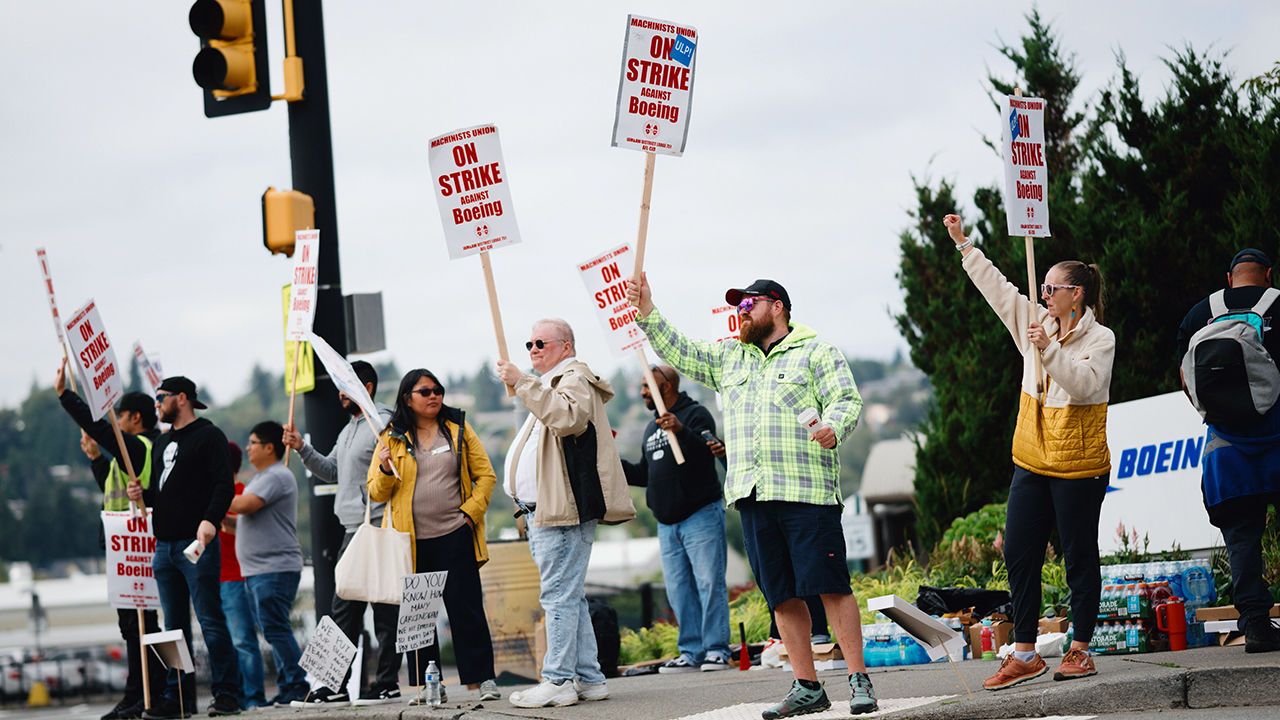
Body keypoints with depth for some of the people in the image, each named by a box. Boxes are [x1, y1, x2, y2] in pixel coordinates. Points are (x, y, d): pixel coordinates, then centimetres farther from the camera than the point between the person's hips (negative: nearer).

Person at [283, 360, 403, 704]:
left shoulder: (383, 425, -10)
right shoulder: (349, 430, 20)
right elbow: (331, 471, 27)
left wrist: (383, 527, -25)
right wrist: (302, 448, 15)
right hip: (353, 530, 10)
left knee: (385, 610, -5)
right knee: (344, 609, 10)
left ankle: (388, 684, -3)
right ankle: (337, 684, 14)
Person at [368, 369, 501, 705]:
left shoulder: (458, 429, 7)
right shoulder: (392, 438, 6)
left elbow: (485, 475, 6)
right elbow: (376, 493, 5)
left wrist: (471, 512, -5)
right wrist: (386, 469, -15)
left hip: (454, 537, -1)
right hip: (410, 541, 1)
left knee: (466, 608, -2)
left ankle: (483, 677, 2)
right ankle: (424, 684, 12)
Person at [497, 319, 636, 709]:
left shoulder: (575, 379, -6)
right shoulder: (551, 384, 28)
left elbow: (567, 417, -28)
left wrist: (523, 384, -28)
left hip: (565, 510, -11)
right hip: (546, 511, 11)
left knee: (559, 595, -13)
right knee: (570, 597, 9)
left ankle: (558, 681, -15)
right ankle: (588, 678, 11)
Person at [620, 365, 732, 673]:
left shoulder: (695, 414, -4)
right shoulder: (651, 428, 20)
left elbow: (707, 452, -21)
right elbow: (644, 475, 25)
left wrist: (681, 431, -36)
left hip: (701, 515, -8)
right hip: (667, 523, 8)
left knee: (709, 584, -9)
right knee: (679, 590, 5)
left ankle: (716, 650, -8)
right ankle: (692, 652, 7)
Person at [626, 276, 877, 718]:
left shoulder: (816, 352, 5)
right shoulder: (728, 358, 23)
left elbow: (848, 399, -3)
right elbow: (679, 352, 22)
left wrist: (834, 426, -23)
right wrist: (647, 312, 11)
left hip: (806, 491, -6)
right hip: (753, 495, 6)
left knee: (830, 586, -10)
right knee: (781, 596, 4)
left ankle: (859, 680, -7)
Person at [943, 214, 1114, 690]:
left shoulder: (1099, 339, -7)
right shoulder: (1037, 324, 9)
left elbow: (1084, 383, -22)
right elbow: (997, 287, 14)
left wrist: (1048, 350, -29)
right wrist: (963, 245, 16)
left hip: (1079, 467, -6)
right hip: (1031, 463, 6)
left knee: (1080, 558, 2)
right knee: (1019, 555, 4)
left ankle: (1080, 650, 11)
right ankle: (1024, 654, 9)